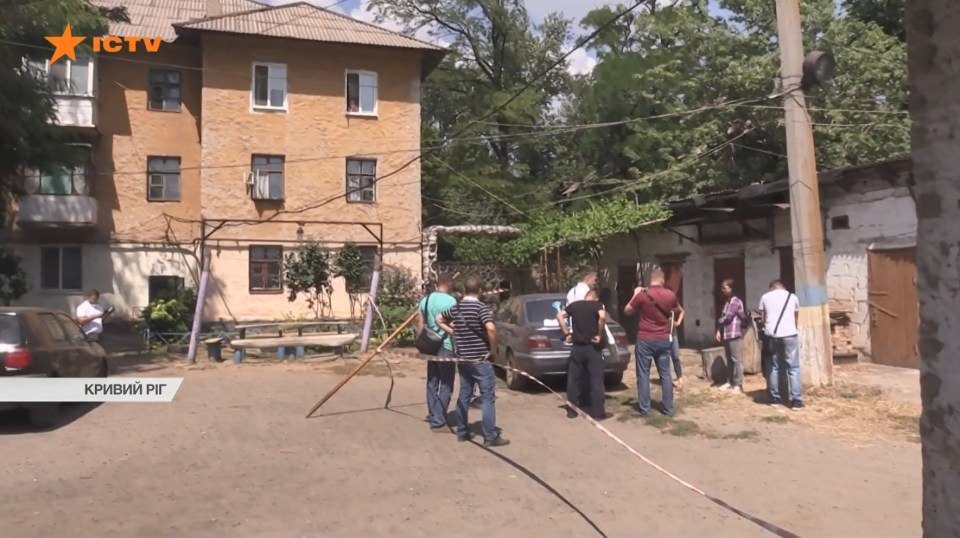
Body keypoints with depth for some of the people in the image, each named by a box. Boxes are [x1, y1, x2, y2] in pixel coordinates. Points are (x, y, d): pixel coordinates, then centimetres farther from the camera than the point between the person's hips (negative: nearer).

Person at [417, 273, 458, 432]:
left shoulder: (425, 300, 6)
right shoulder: (451, 301, -14)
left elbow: (420, 324, 10)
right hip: (446, 347, -7)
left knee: (432, 383, 17)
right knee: (446, 385, -1)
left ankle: (433, 415, 25)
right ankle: (438, 421, -1)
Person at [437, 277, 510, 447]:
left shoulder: (455, 308, 7)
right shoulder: (481, 307, -13)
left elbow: (439, 320, 21)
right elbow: (491, 328, -28)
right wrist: (493, 350, -15)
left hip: (462, 359, 6)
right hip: (480, 359, -6)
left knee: (464, 395, 15)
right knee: (488, 397, -2)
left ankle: (461, 431, 20)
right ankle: (490, 436, -2)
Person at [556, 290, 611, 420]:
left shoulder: (574, 305, 10)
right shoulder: (597, 304, -1)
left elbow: (560, 315, 2)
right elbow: (602, 316, -21)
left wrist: (566, 333, 4)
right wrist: (600, 335, -13)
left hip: (577, 347, 3)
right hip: (593, 347, -3)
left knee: (573, 379, 11)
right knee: (596, 380, 3)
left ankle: (571, 410, 16)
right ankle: (598, 412, 5)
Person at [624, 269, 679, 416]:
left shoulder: (642, 295, -14)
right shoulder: (670, 295, -3)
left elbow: (627, 311, 1)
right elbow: (675, 309, 20)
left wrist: (635, 295, 8)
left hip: (645, 340, -3)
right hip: (663, 340, 3)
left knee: (643, 374, 4)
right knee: (665, 374, 11)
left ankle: (644, 408, 6)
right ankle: (668, 407, 16)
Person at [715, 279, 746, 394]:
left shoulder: (735, 301, -11)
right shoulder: (727, 301, 18)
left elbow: (727, 317, -17)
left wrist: (719, 321, 2)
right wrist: (719, 330, 6)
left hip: (734, 334, -9)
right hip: (726, 334, 9)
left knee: (736, 359, -6)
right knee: (729, 359, 13)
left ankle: (738, 385, -5)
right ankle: (730, 382, 20)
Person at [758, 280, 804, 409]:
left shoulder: (765, 297, 12)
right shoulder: (792, 297, 13)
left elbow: (763, 317, 13)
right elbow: (796, 317, 21)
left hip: (771, 334, 1)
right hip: (789, 334, -1)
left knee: (774, 367, 11)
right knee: (793, 368, 1)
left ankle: (774, 398, 15)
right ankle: (796, 400, -2)